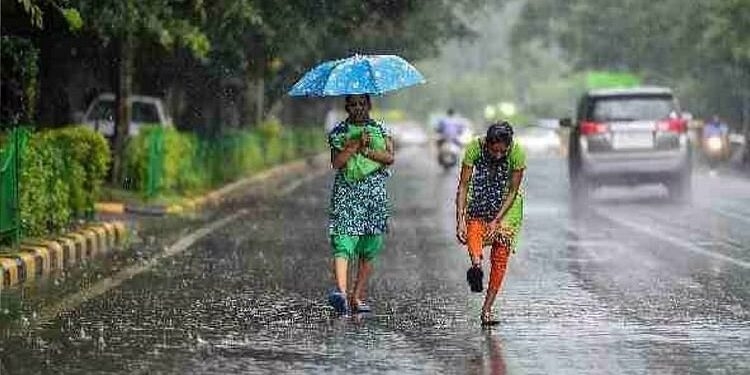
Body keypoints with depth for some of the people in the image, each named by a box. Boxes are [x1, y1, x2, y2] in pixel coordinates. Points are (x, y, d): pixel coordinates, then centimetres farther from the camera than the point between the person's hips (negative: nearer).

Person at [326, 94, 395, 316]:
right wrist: (355, 145, -13)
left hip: (374, 194, 2)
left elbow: (389, 158, -3)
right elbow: (336, 162, -6)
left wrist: (366, 150, -12)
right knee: (343, 244, -17)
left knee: (368, 251, 3)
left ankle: (357, 297, 9)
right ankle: (341, 291, -32)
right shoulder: (338, 132, 7)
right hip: (345, 192, -2)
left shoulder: (380, 130, 11)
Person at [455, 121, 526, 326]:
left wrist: (496, 221, -24)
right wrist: (460, 219, -29)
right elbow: (463, 185, -22)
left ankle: (487, 309, -5)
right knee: (474, 229, -30)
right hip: (479, 200, 2)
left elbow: (513, 192, -17)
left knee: (500, 257, -8)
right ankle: (476, 264, -55)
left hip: (507, 205, -2)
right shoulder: (475, 148, -24)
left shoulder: (517, 153, -25)